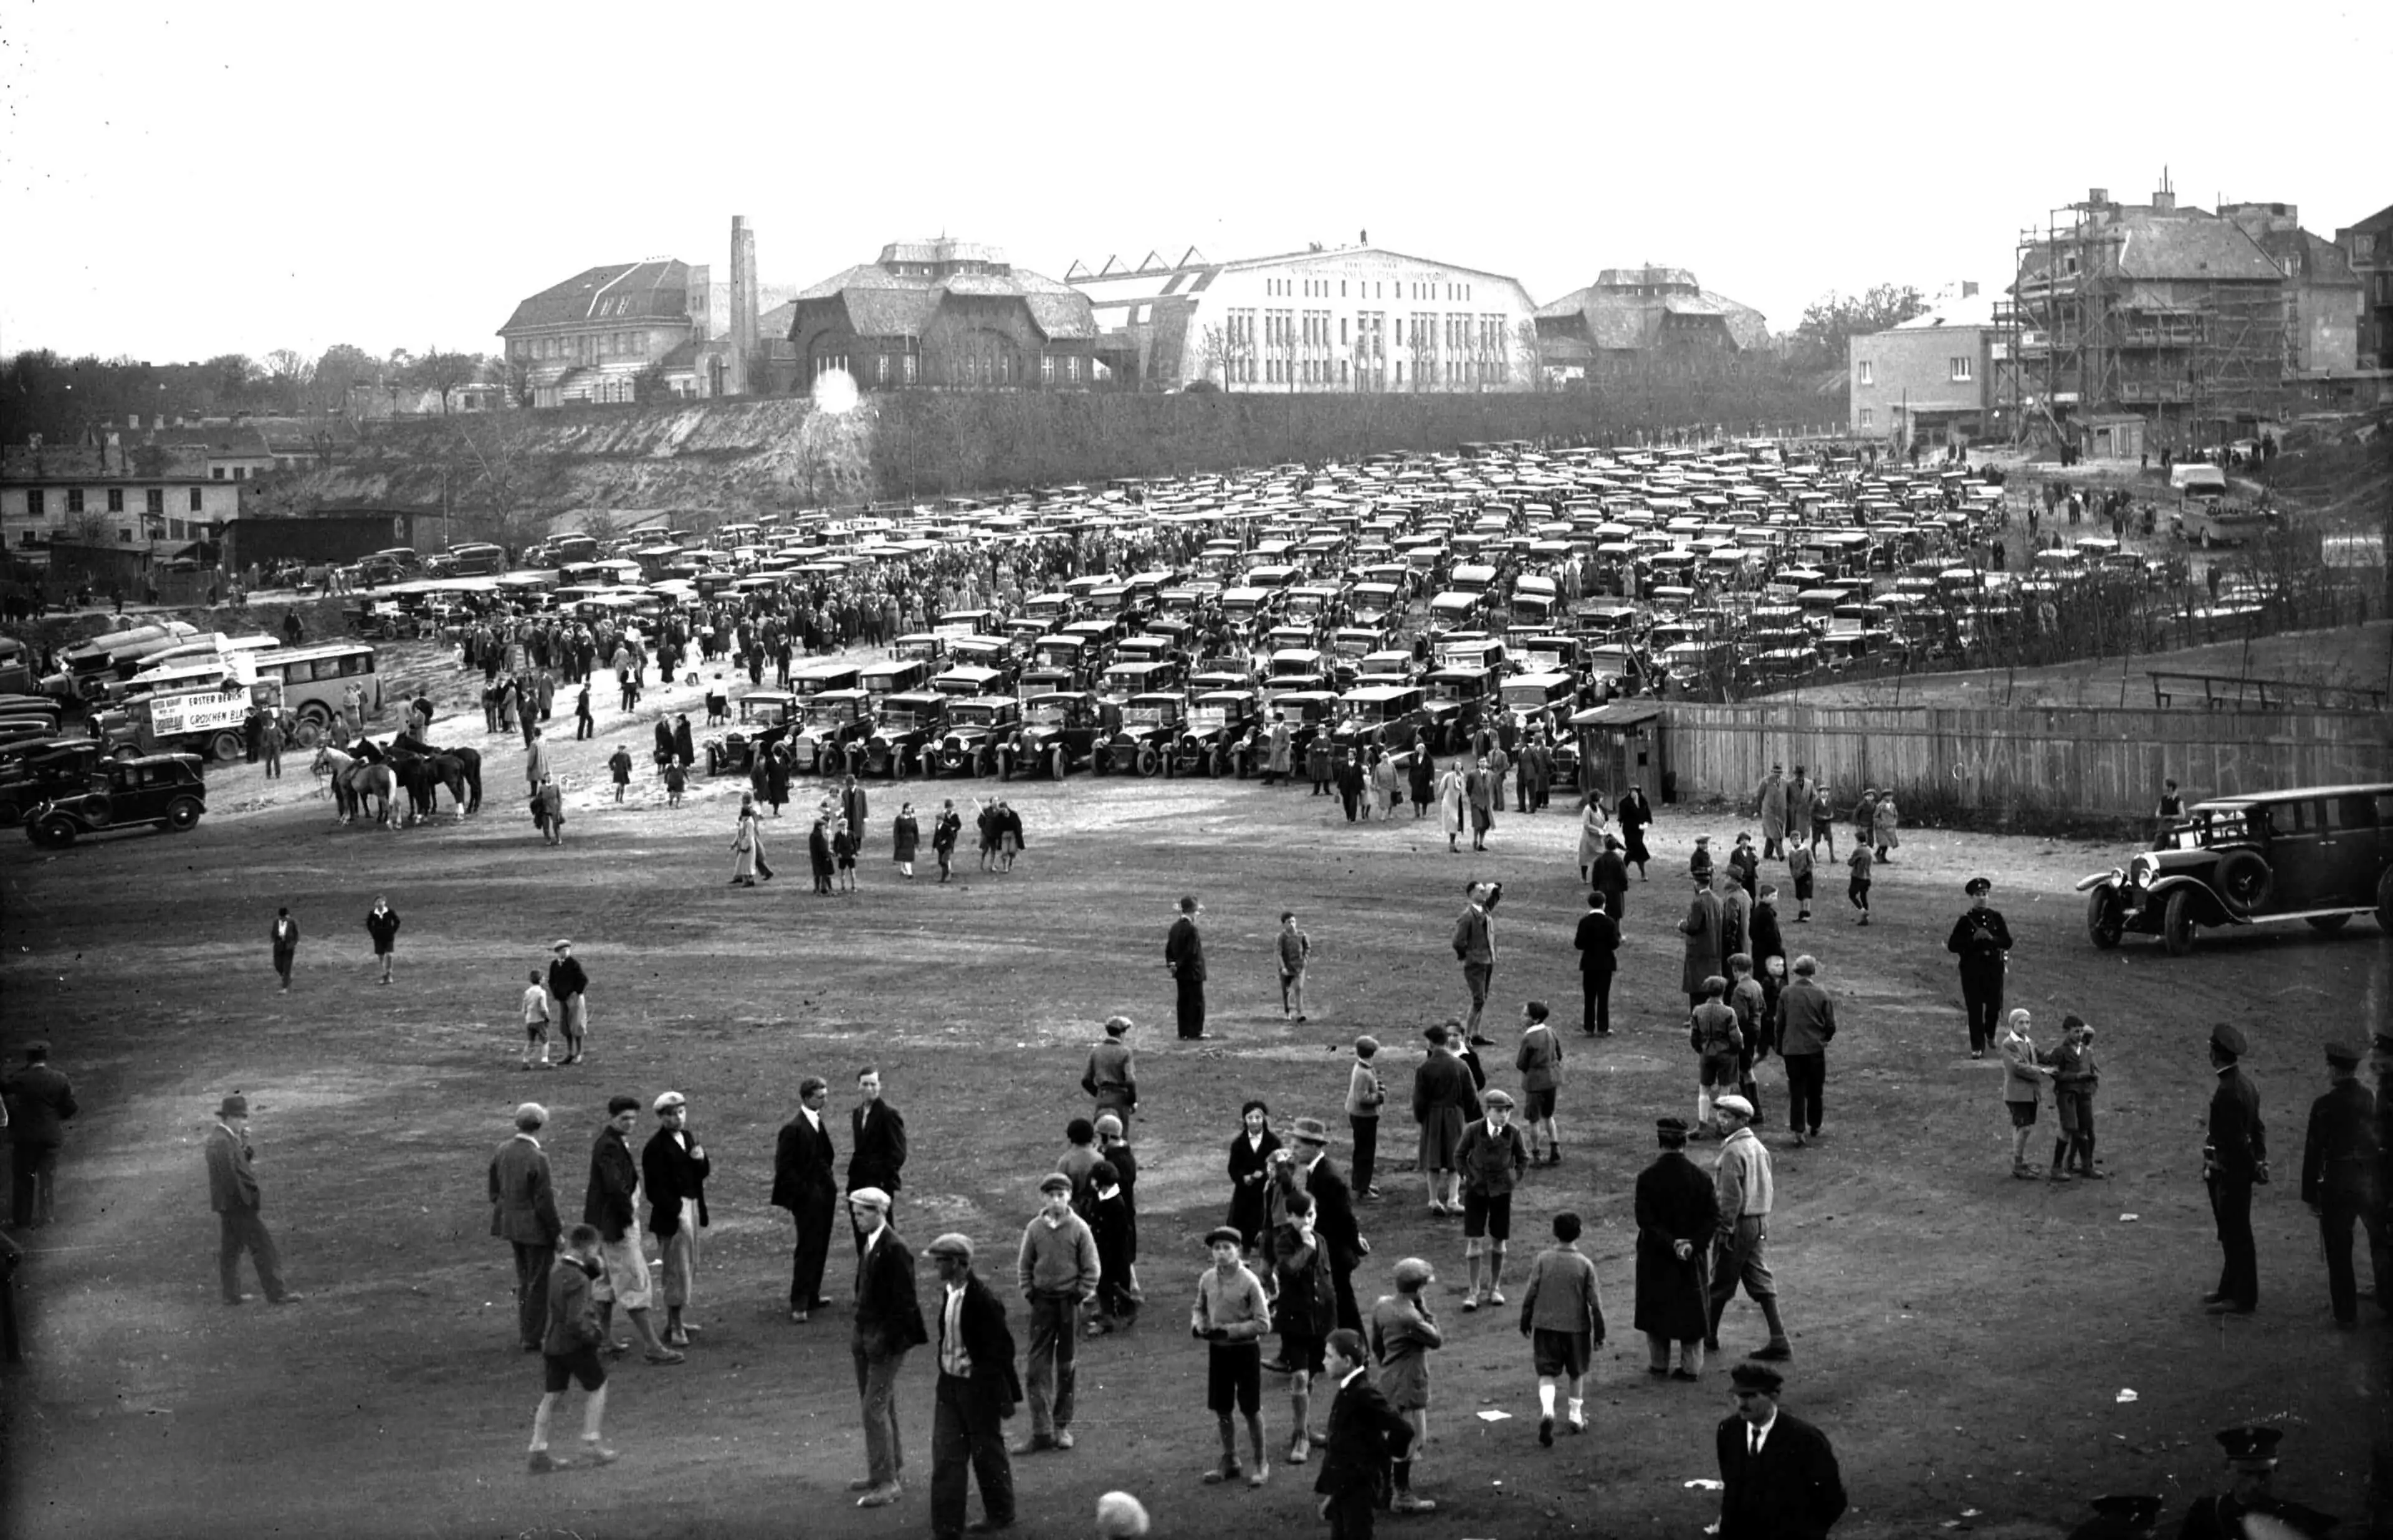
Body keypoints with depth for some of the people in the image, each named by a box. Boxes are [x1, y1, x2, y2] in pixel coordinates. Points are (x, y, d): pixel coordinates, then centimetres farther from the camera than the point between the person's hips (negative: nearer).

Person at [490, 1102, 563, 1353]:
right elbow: (544, 1203, -20)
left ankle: (526, 1331, 32)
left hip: (511, 1224, 8)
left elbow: (495, 1191, 9)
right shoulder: (537, 1159, -23)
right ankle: (533, 1338, 11)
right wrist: (557, 1232, -11)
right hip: (535, 1227, -8)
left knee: (524, 1280, 22)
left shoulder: (502, 1152, 0)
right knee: (539, 1283, 5)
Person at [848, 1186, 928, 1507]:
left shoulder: (895, 1250, -18)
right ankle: (892, 1471, 28)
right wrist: (858, 1331, 12)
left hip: (887, 1338, -9)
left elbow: (904, 1301, -18)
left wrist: (887, 1340, -18)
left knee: (875, 1408, -9)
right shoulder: (868, 1244, 9)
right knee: (882, 1406, 17)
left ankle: (887, 1483, -4)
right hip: (867, 1336, 9)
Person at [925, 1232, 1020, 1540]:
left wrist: (1007, 1395, -12)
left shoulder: (983, 1300, -21)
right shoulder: (948, 1292, 1)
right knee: (946, 1455, 4)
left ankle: (1001, 1515, 30)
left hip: (979, 1387, -7)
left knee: (987, 1452, 10)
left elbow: (1002, 1349, -16)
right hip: (950, 1384, 7)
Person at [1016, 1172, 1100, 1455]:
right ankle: (1041, 1431, -1)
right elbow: (1024, 1264, 9)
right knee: (1038, 1365, -2)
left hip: (1070, 1302, -1)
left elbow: (1092, 1268, -1)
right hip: (1042, 1302, 1)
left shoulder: (1079, 1228, -6)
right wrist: (1029, 1292, 0)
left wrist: (1081, 1295, -8)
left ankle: (1063, 1426, 20)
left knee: (1068, 1365, 8)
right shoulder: (1034, 1228, 0)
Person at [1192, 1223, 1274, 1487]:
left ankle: (1261, 1463, 21)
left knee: (1251, 1410, 5)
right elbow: (1199, 1307, 14)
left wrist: (1228, 1330, -22)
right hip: (1218, 1349, 5)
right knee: (1221, 1409, 13)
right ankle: (1229, 1461, 30)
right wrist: (1197, 1326, -7)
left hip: (1245, 1349, -5)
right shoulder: (1207, 1279, -3)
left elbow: (1263, 1325, -17)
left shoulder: (1249, 1282, -18)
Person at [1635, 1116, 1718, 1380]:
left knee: (1656, 1309, 14)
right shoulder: (1700, 1178, -8)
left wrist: (1671, 1243, -17)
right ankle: (1691, 1366, 14)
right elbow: (1713, 1219, -10)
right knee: (1692, 1309, 12)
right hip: (1693, 1259, 1)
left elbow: (1645, 1220, -16)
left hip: (1655, 1258, -1)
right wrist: (1692, 1244, -13)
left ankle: (1658, 1364, 21)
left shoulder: (1647, 1178, -12)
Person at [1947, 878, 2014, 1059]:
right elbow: (1952, 946, -6)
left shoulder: (1996, 917, 5)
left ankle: (1990, 1033, 36)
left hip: (1994, 967, 2)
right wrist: (1973, 939, -16)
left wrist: (1991, 938, -16)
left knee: (1995, 1006, 5)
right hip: (1971, 969, -2)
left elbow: (2008, 942, 1)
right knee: (1975, 1009, -3)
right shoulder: (1965, 920, -2)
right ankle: (1977, 1047, 4)